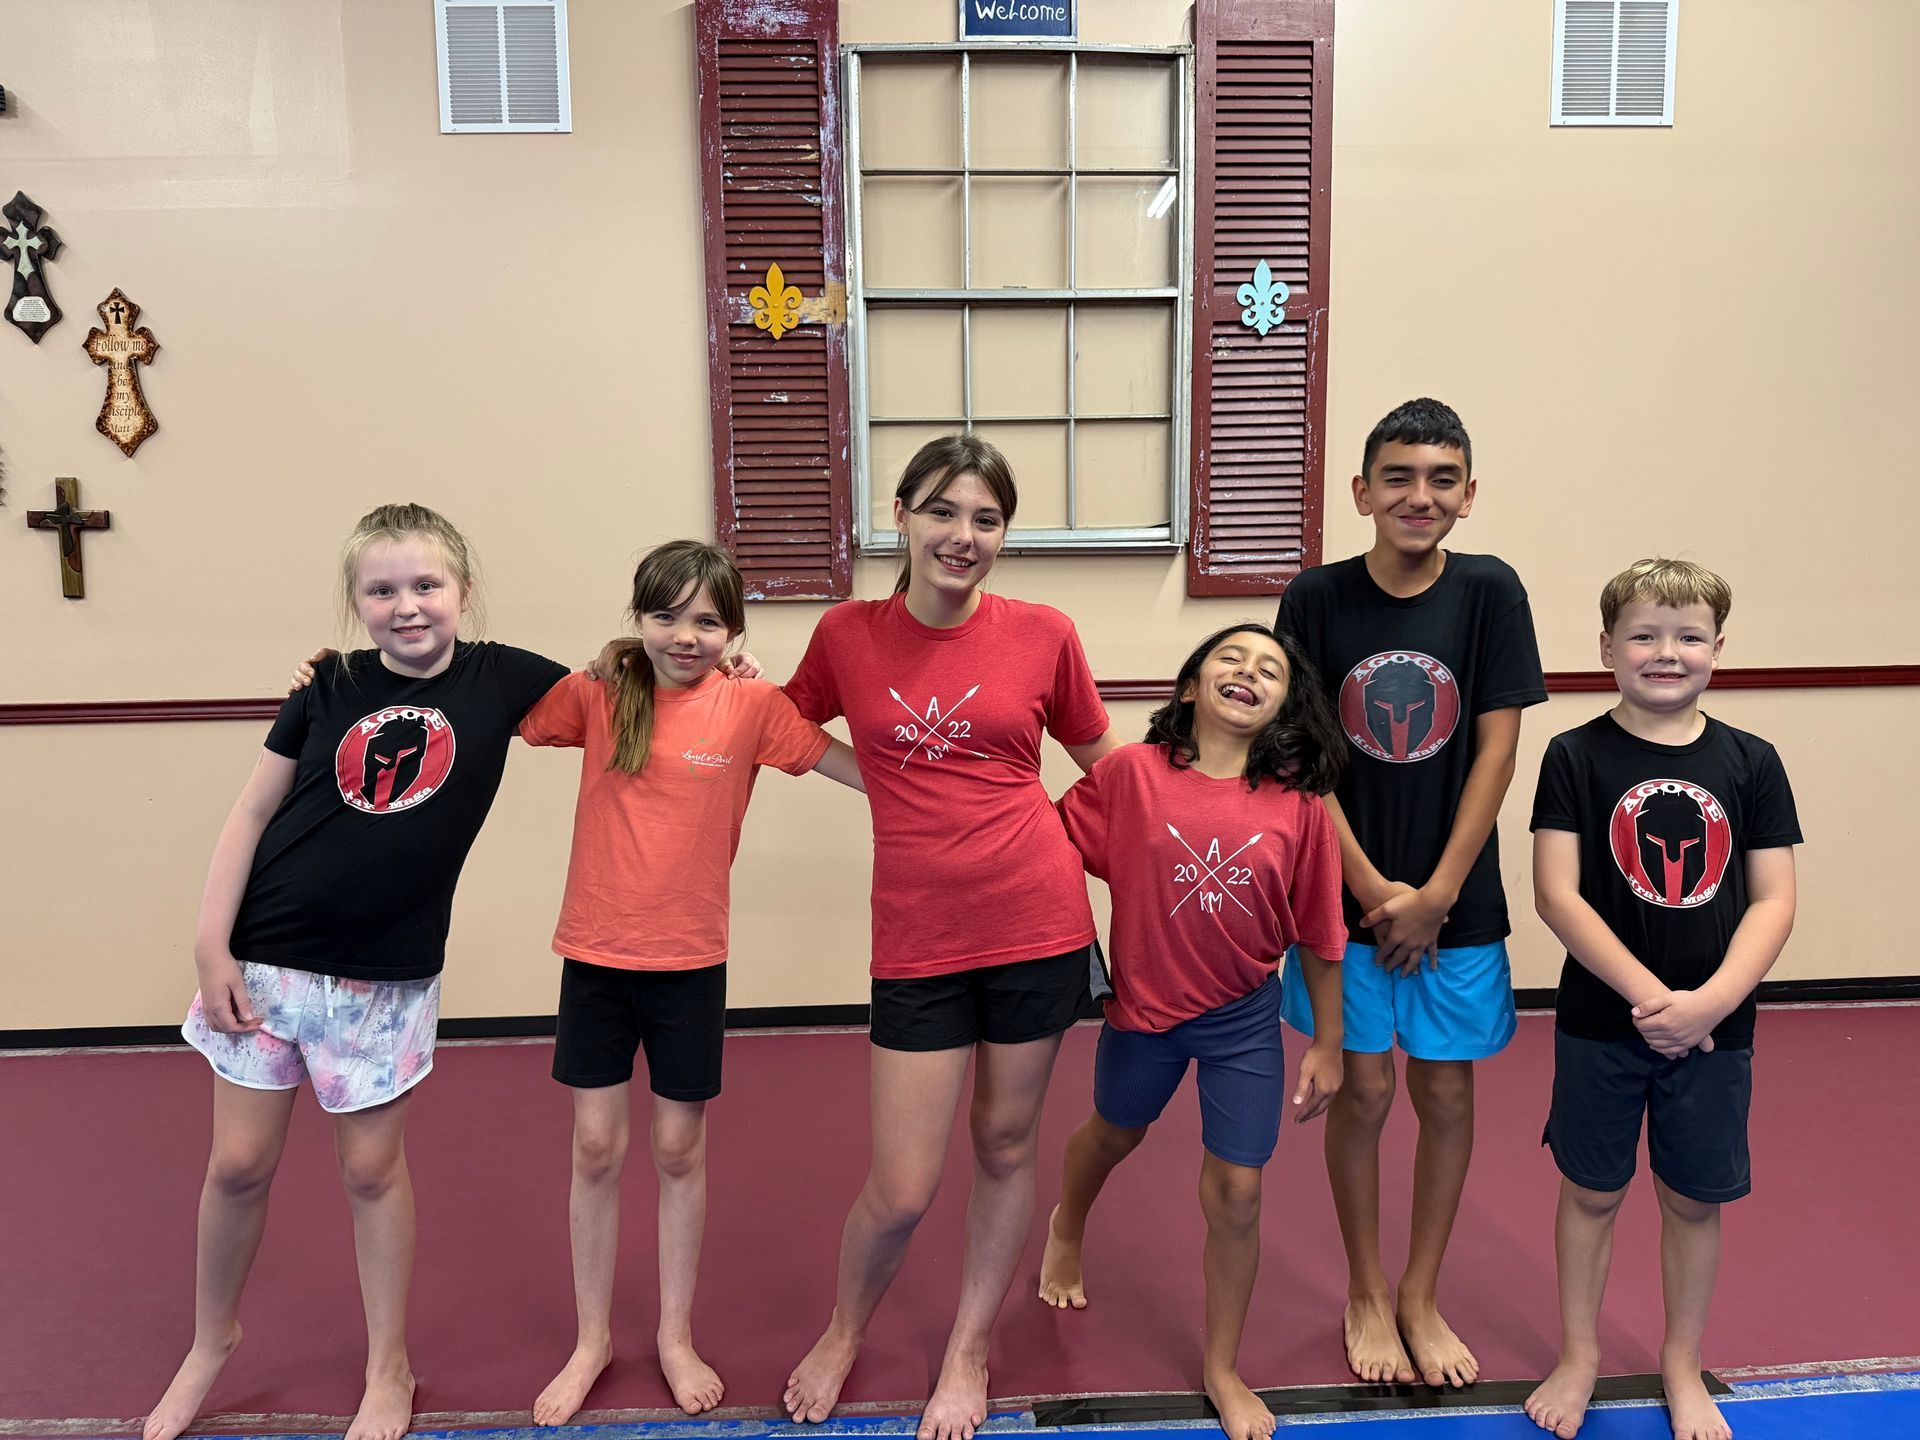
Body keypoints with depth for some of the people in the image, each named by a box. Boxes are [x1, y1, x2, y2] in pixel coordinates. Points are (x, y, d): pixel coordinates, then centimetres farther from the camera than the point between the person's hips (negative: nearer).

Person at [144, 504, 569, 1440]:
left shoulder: (500, 680, -7)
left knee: (372, 1169, 11)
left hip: (389, 974, -1)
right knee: (239, 1164, 12)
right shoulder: (329, 688, -5)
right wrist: (211, 945, -4)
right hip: (266, 958, 1)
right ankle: (210, 1343, 39)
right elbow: (253, 812, 0)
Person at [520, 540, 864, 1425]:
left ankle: (676, 1335, 33)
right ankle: (592, 1339, 31)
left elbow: (871, 771, -9)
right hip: (596, 955, 1)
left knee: (680, 1150, 12)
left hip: (690, 961, -1)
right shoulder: (597, 696, -4)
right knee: (595, 1149, 10)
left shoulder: (752, 706, -9)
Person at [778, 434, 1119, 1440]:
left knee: (1007, 1144, 15)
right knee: (901, 1192, 4)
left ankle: (968, 1353, 39)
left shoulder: (1042, 636, -2)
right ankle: (844, 1332, 37)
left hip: (1037, 923, 1)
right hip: (917, 937, 0)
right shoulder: (847, 634, 0)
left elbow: (1106, 764, 12)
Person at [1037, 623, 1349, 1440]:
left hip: (1245, 1017, 0)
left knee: (1236, 1194, 5)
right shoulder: (1129, 773, -16)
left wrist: (1327, 1046, 0)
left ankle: (1223, 1370, 30)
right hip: (1142, 1005, 0)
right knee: (1115, 1134, 25)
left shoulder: (1298, 803, -13)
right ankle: (1067, 1229, 61)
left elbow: (1318, 934, -5)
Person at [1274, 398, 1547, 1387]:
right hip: (1348, 891, -1)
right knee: (1363, 1090, 7)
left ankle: (1420, 1297, 30)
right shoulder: (1317, 599, -6)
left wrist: (1437, 894, -9)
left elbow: (1496, 751, -6)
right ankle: (1366, 1297, 28)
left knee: (1446, 1094, 10)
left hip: (1455, 896, 1)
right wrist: (1370, 887, -11)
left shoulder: (1489, 592, -5)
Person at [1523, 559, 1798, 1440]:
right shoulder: (1576, 757, -8)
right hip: (1600, 1024, -2)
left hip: (1715, 1027, 2)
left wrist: (1710, 1001, -17)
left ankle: (1681, 1365, 35)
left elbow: (1773, 899, -3)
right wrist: (1651, 996, -19)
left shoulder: (1750, 763, -1)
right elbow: (1555, 894, -13)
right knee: (1591, 1192, 11)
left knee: (1694, 1200, 15)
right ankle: (1579, 1356, 31)